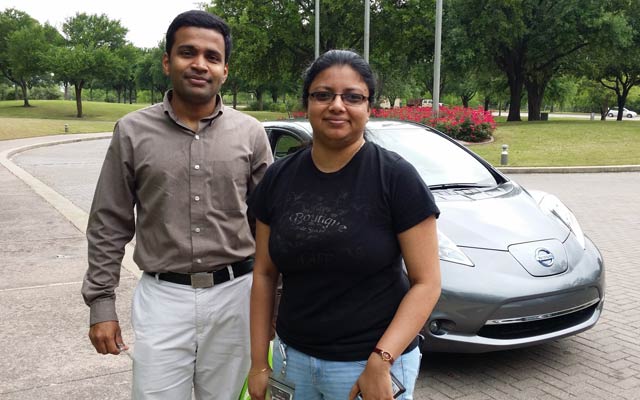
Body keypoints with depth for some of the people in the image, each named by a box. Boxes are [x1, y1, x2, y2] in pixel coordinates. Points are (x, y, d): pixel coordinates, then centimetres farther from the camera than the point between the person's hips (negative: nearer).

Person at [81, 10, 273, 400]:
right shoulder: (133, 131, -1)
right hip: (162, 297, 0)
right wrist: (101, 303, 0)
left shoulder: (251, 133, 0)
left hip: (234, 294, 1)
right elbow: (109, 226, 3)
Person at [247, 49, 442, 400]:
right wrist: (258, 362, 3)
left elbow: (426, 282, -12)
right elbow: (264, 274, 5)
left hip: (372, 363, -4)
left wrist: (381, 361, -21)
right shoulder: (278, 178, 0)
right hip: (292, 357, 4)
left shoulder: (397, 177, -12)